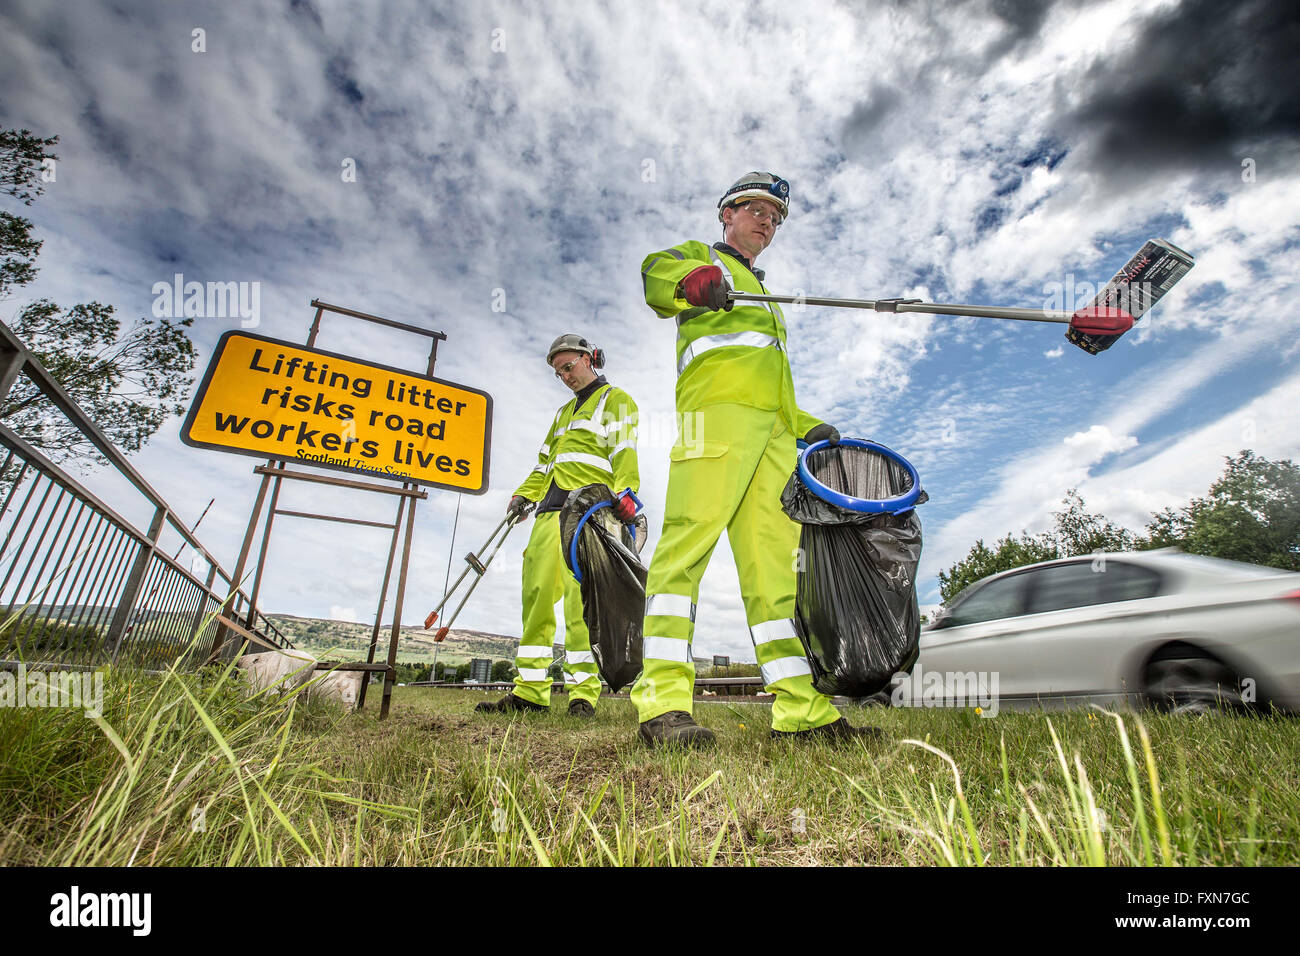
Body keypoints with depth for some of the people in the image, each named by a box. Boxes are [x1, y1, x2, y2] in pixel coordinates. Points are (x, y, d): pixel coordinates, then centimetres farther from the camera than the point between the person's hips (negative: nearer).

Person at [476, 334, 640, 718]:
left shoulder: (614, 399, 10)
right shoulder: (564, 412, 33)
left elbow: (624, 449, -7)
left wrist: (625, 489, -23)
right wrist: (524, 494, 15)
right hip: (550, 511, 8)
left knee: (579, 597, -14)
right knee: (537, 593, 1)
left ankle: (583, 692, -8)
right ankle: (531, 690, 6)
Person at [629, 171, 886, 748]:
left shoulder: (767, 299, 42)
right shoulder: (699, 256, 24)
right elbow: (655, 276, -2)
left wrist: (807, 425, 21)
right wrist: (691, 279, -25)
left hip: (774, 430, 7)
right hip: (716, 408, -6)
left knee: (774, 559, -3)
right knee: (690, 539, -20)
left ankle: (800, 709, -3)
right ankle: (663, 702, -20)